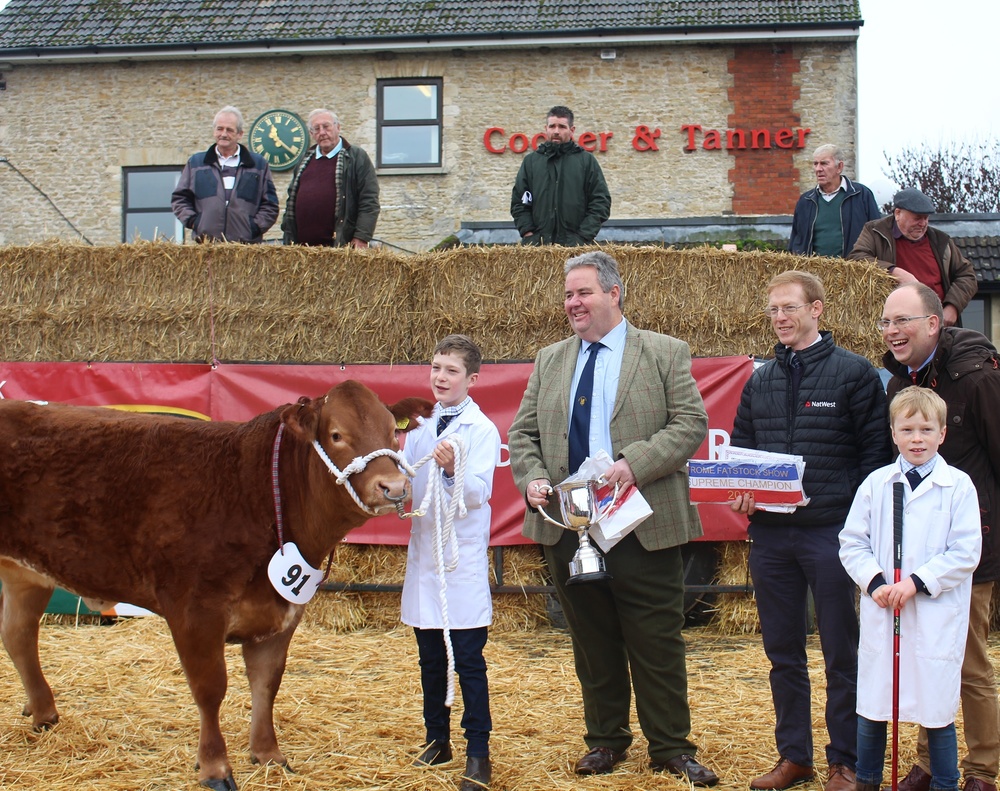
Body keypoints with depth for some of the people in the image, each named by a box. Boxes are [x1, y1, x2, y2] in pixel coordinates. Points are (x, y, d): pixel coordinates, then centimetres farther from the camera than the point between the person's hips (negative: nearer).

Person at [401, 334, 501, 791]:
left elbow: (479, 492, -18)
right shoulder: (420, 427, 10)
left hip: (462, 559, -6)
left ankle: (478, 753, 4)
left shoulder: (481, 430, -8)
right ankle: (436, 739, 27)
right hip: (423, 551, 6)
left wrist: (453, 469, -35)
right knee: (430, 657, 15)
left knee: (468, 660, -2)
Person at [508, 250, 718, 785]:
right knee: (592, 644, 13)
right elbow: (522, 433, 13)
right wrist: (532, 478, -7)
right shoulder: (549, 361, 14)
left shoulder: (665, 354, 1)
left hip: (644, 527, -4)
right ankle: (605, 740, 27)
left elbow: (691, 424, -7)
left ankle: (671, 747, 16)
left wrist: (635, 462, -20)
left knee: (657, 645, 3)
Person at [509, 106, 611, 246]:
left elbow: (601, 202, 4)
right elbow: (518, 202, 13)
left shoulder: (587, 160, 8)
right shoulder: (531, 161, 13)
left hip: (576, 245, -1)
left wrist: (583, 237, -6)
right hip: (537, 244, 1)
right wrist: (528, 234, -1)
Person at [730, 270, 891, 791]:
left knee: (841, 654, 4)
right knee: (782, 653, 12)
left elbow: (876, 450, -5)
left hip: (832, 532, -5)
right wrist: (741, 491, -2)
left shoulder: (854, 373, -2)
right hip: (770, 534, 5)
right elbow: (739, 449, 18)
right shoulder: (760, 381, 13)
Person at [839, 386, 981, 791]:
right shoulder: (876, 483, 5)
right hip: (880, 612, 3)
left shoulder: (958, 486, -3)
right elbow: (851, 542, 4)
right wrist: (875, 582, -10)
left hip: (937, 617, -2)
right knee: (871, 709, 10)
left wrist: (917, 582, -14)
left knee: (938, 710, 4)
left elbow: (965, 553, -6)